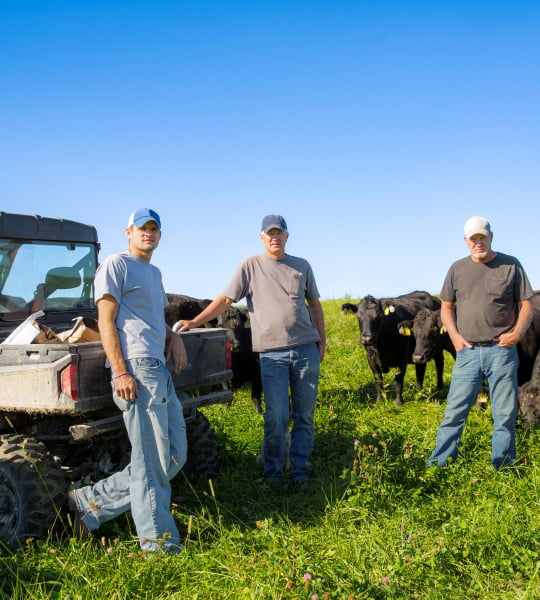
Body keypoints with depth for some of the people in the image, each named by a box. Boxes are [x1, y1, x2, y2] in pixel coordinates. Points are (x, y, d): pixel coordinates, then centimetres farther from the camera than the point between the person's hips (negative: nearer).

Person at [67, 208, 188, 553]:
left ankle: (91, 503, 18)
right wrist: (121, 372, -19)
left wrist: (174, 337, 11)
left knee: (174, 457, 11)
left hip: (161, 372, 10)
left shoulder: (155, 272, 24)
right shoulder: (116, 266, -2)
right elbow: (106, 322, -9)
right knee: (152, 463, -5)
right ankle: (157, 544, 6)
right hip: (136, 371, -9)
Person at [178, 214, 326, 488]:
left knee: (304, 415, 6)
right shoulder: (250, 265, 4)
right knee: (276, 417, -4)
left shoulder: (302, 267, 11)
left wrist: (322, 341, 10)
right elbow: (225, 300, 0)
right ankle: (272, 472, 12)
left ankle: (300, 471, 16)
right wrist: (194, 322, -10)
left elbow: (315, 305, 17)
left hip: (306, 350, 3)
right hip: (272, 353, -2)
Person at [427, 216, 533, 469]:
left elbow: (526, 305, 4)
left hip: (502, 350, -1)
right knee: (455, 410, 3)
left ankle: (503, 467, 20)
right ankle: (439, 465, 11)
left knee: (505, 413, 7)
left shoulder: (511, 265, 2)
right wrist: (454, 335, -1)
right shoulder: (457, 269, 8)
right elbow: (446, 307, 13)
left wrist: (518, 332, -11)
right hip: (467, 351, 1)